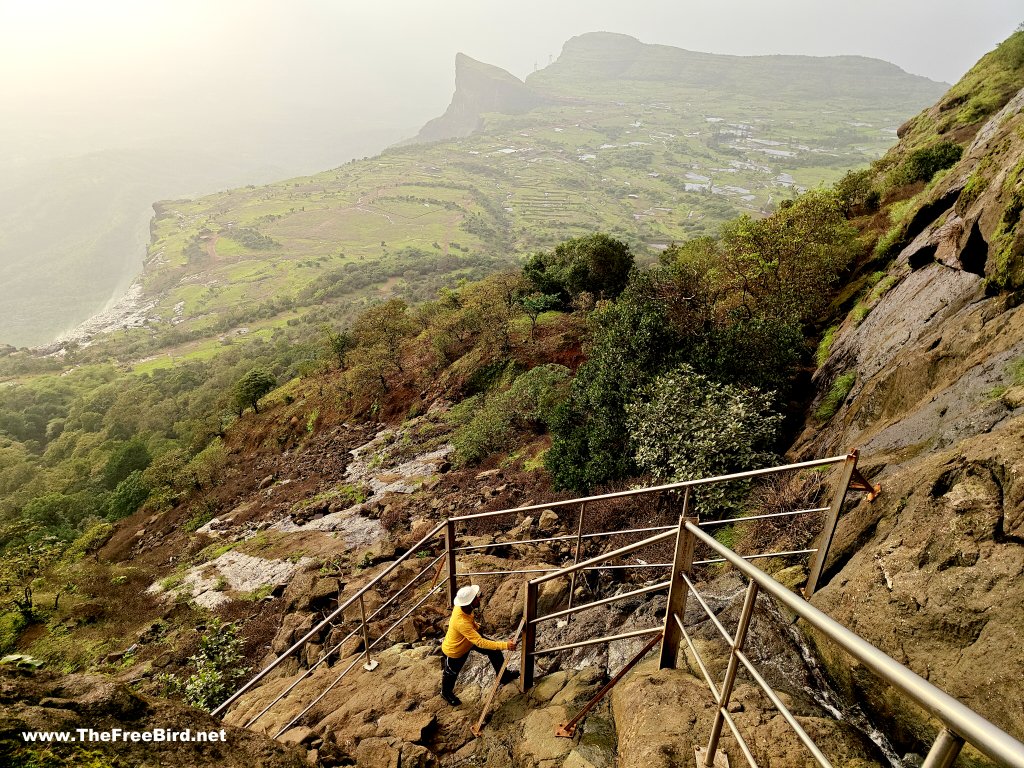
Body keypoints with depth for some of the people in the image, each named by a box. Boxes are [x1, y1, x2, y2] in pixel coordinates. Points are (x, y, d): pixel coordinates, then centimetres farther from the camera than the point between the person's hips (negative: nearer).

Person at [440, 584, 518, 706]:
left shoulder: (463, 607, -25)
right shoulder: (461, 622, -48)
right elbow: (480, 642, -47)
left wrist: (474, 624, 10)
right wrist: (505, 645, -48)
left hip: (469, 639, 7)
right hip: (454, 652, -7)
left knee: (494, 651, 6)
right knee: (451, 673, 22)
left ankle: (504, 676, 30)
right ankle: (446, 693, 55)